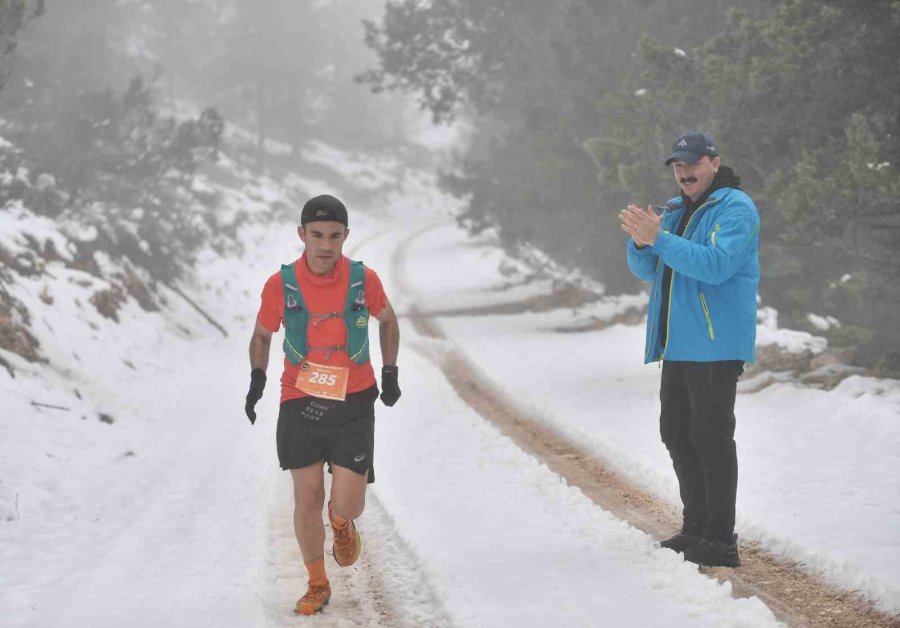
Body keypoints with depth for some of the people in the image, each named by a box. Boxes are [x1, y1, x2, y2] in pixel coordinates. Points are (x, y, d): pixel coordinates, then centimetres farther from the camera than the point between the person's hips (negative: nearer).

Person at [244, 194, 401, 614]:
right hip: (300, 404, 0)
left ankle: (343, 525, 32)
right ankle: (317, 585, 23)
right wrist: (257, 377, -5)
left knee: (346, 505, -7)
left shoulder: (364, 280, -5)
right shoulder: (280, 285, -6)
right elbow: (262, 334, 11)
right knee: (307, 501, 2)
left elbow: (387, 320, 15)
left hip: (353, 405, 0)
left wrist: (390, 373, 8)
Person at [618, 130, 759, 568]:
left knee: (711, 437, -9)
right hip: (679, 346, 9)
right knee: (677, 434, 13)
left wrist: (659, 238, -26)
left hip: (716, 347, -9)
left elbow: (717, 264, -23)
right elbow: (647, 270, 15)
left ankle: (722, 540, -6)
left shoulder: (735, 208, -9)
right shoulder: (675, 211, 17)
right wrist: (640, 240, -6)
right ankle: (696, 528, 23)